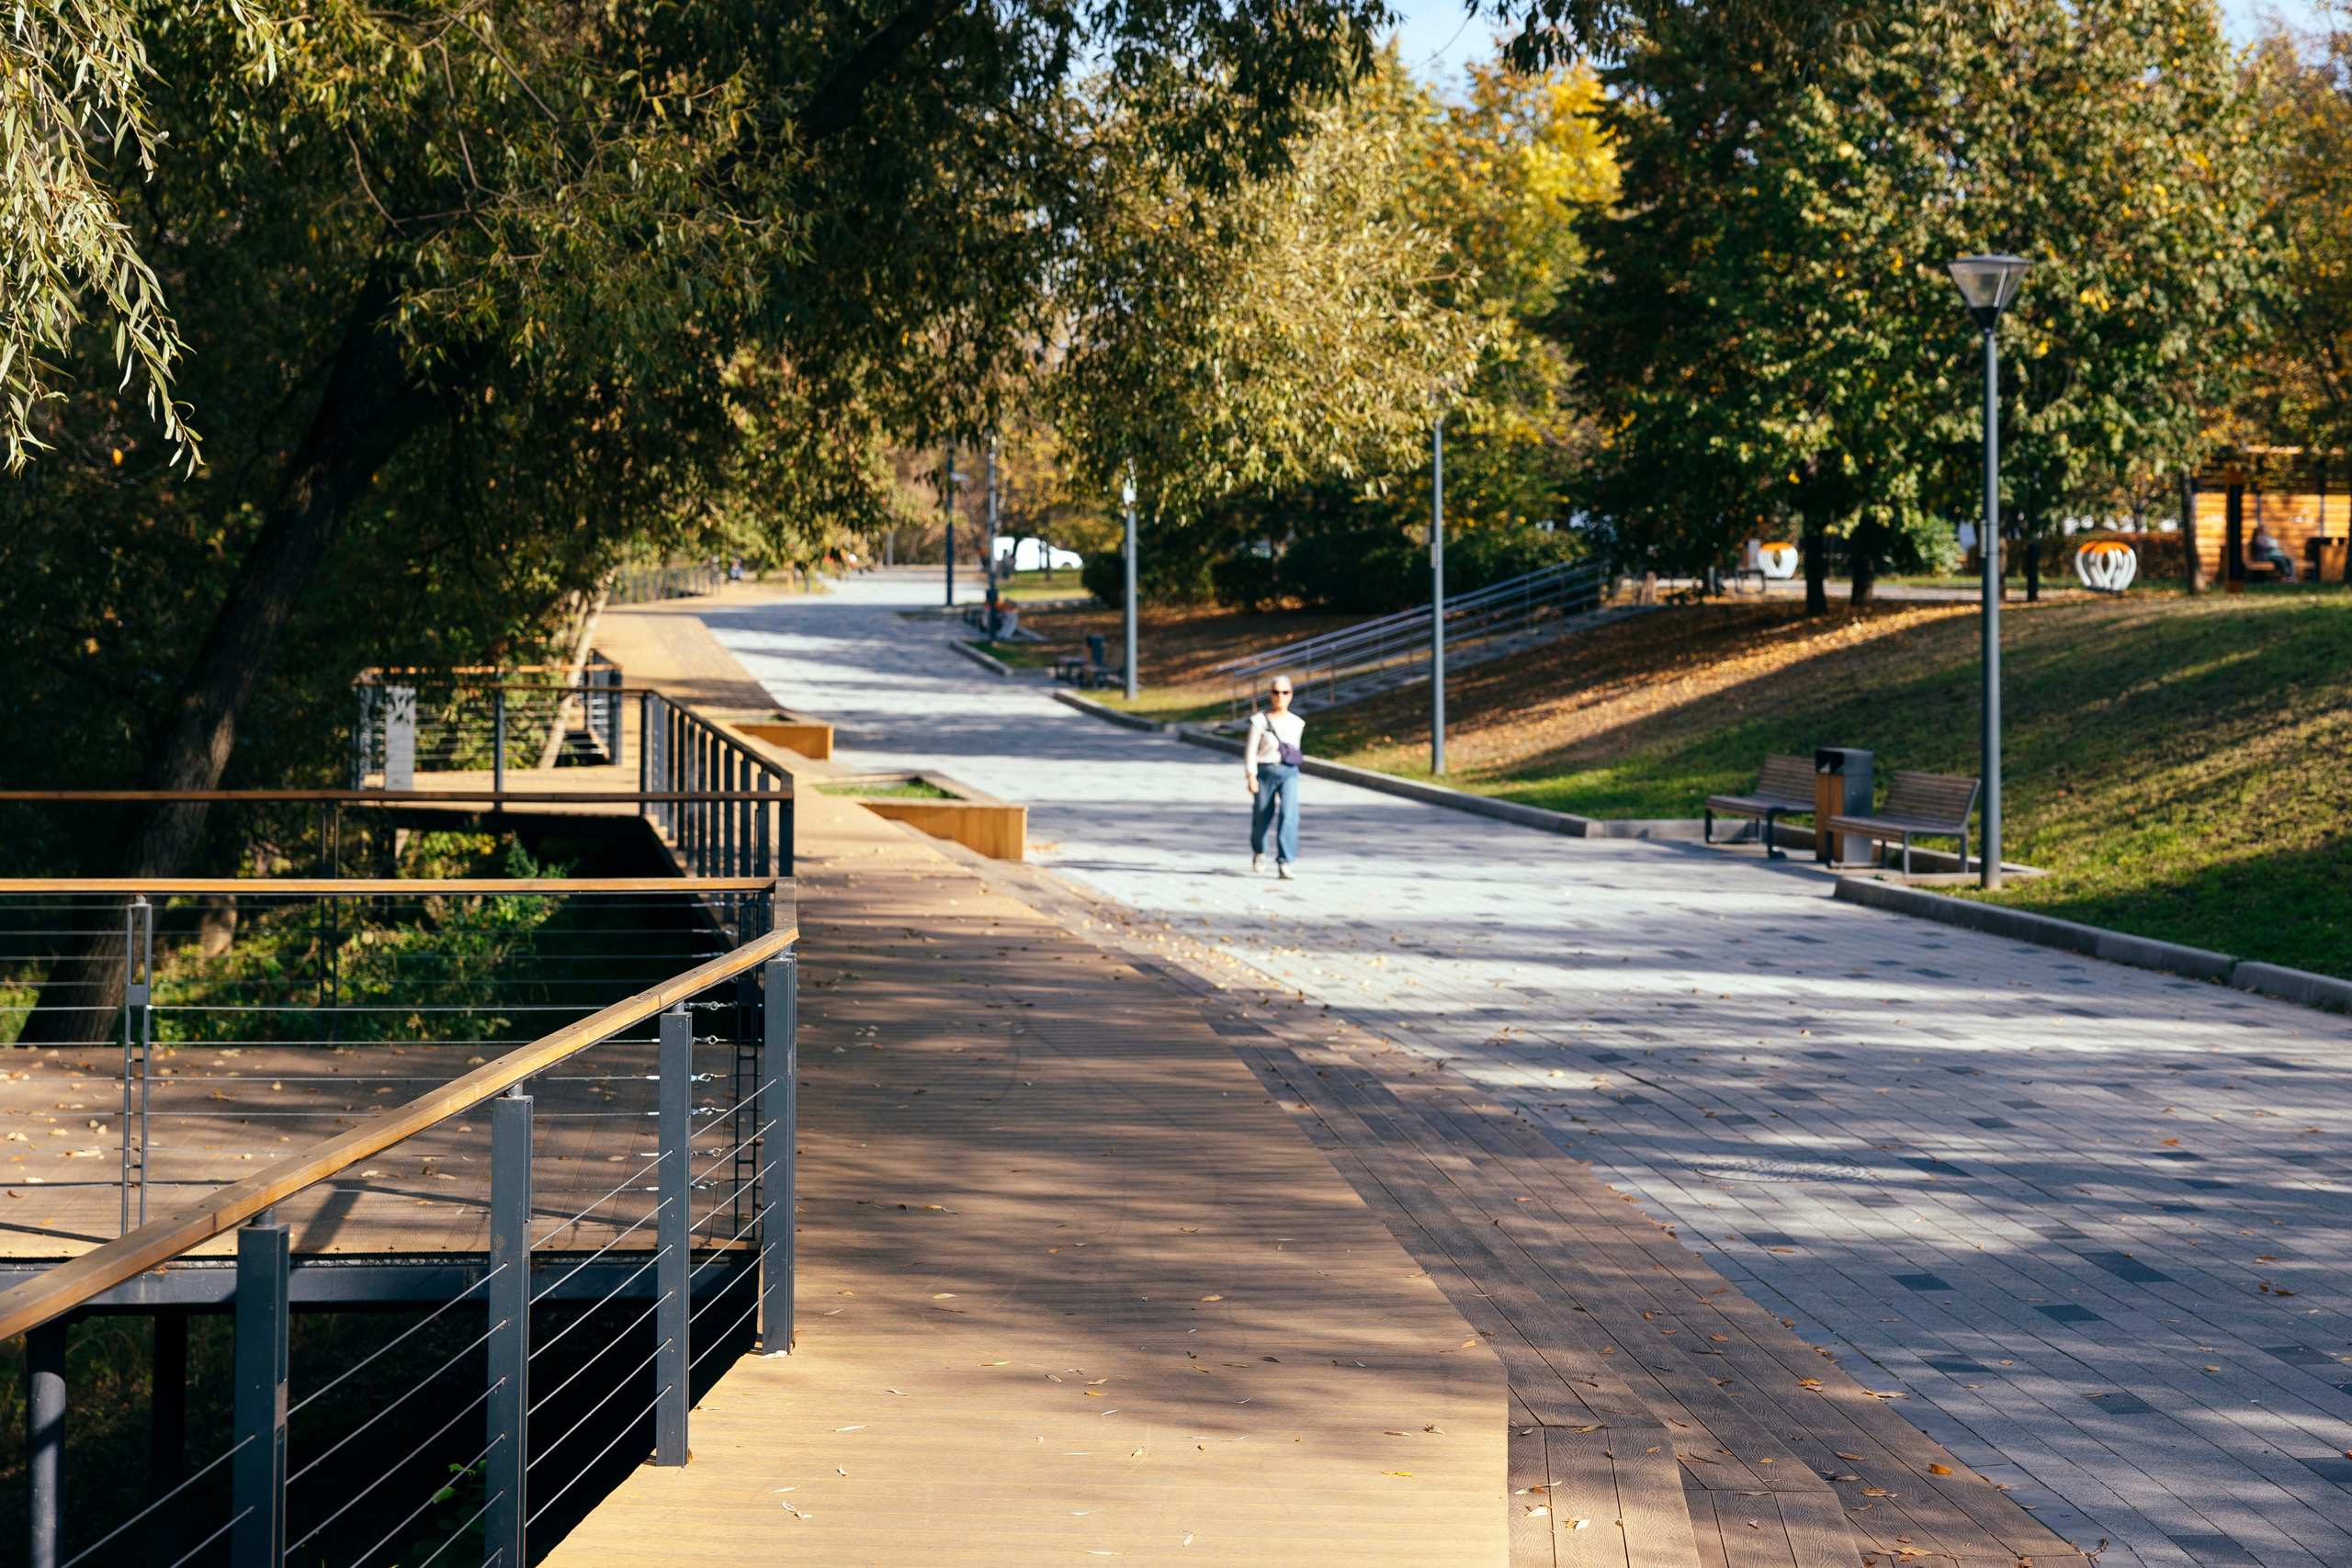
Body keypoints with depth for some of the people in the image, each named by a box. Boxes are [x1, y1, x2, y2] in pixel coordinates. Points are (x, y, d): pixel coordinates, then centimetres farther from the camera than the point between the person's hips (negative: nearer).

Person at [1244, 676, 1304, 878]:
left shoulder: (1296, 723, 7)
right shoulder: (1260, 721, -5)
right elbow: (1251, 750, -6)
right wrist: (1251, 776, -13)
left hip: (1289, 773, 2)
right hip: (1265, 772, -2)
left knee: (1289, 816, -17)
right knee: (1261, 818, 10)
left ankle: (1284, 865, -22)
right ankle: (1258, 853, 42)